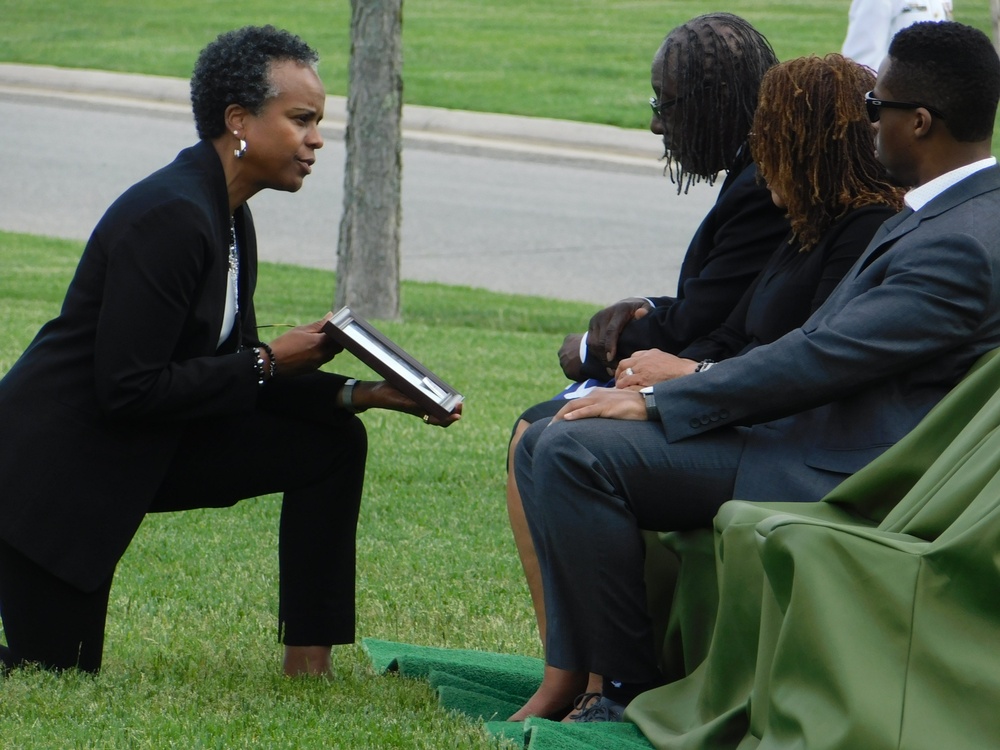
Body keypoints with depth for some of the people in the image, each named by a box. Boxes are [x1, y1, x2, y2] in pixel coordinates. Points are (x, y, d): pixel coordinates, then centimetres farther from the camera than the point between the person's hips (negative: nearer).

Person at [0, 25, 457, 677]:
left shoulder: (227, 217, 6)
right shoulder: (170, 215, -24)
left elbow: (231, 371, 11)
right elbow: (129, 389, -25)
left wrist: (355, 394, -1)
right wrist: (267, 364, -18)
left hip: (146, 450, 9)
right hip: (56, 466, -9)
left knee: (334, 445, 1)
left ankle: (309, 669, 3)